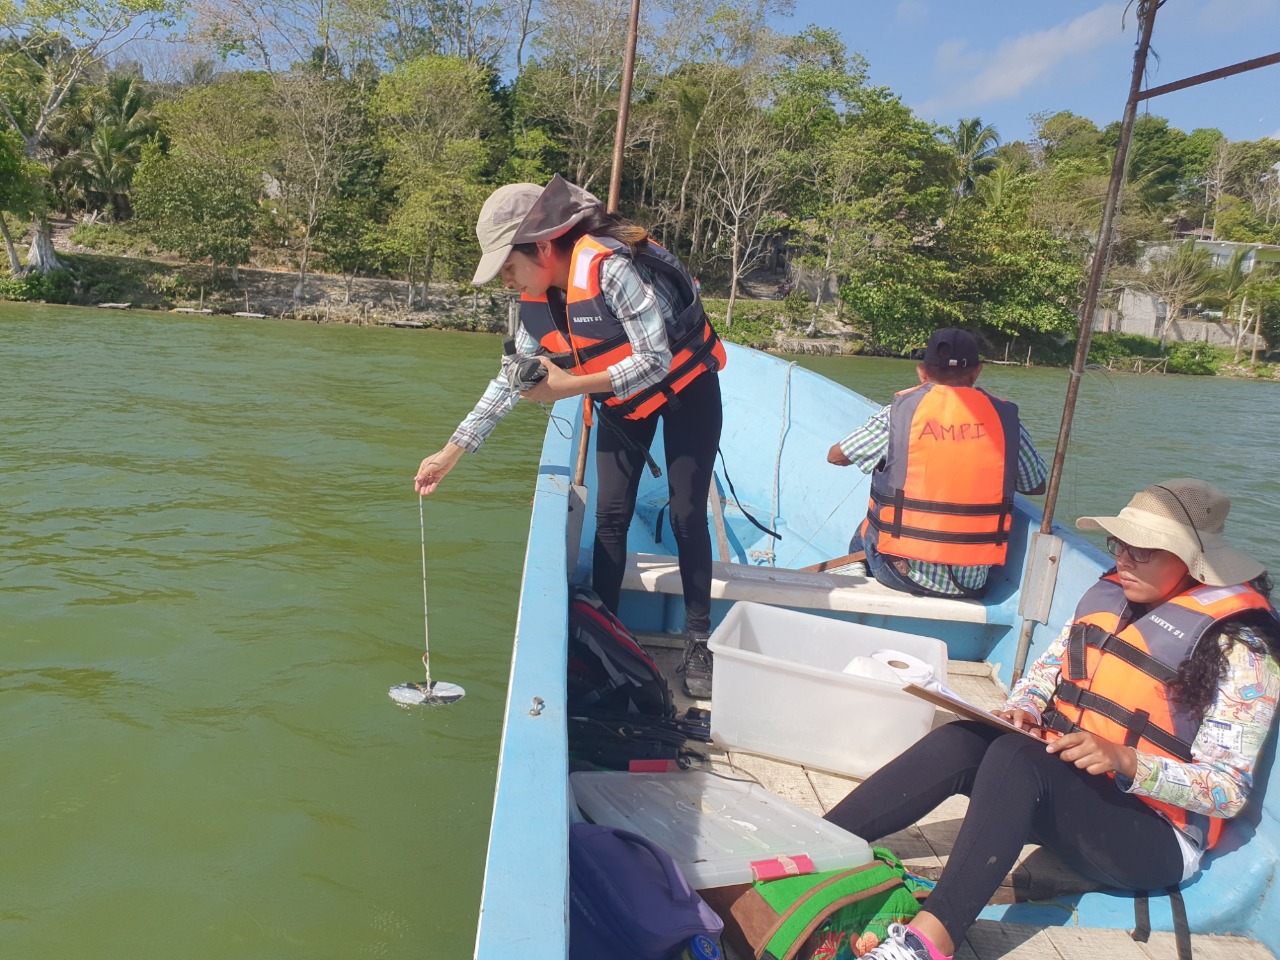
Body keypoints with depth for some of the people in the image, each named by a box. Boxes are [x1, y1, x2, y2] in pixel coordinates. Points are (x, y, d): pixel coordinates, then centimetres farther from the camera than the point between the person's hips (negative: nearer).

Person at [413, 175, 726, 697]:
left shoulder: (610, 267, -32)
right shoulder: (537, 300, -8)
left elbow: (655, 361, -31)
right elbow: (510, 379, 2)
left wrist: (569, 387, -33)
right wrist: (450, 452, 3)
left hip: (684, 386, -6)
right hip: (621, 399, 6)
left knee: (686, 515, -4)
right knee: (610, 516, 1)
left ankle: (698, 642, 9)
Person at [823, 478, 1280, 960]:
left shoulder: (1237, 649, -12)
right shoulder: (1108, 597, 6)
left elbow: (1228, 790, -14)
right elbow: (1047, 669, 16)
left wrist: (1122, 759, -29)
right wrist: (1022, 709, -6)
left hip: (1153, 837, -6)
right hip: (1060, 786, 6)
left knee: (1017, 757, -35)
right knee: (960, 741, -23)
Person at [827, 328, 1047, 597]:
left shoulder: (900, 411, -8)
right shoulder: (1005, 417, -2)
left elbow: (835, 456, 3)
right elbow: (1037, 486, 10)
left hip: (904, 573, -1)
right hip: (973, 582, 1)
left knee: (862, 537, 30)